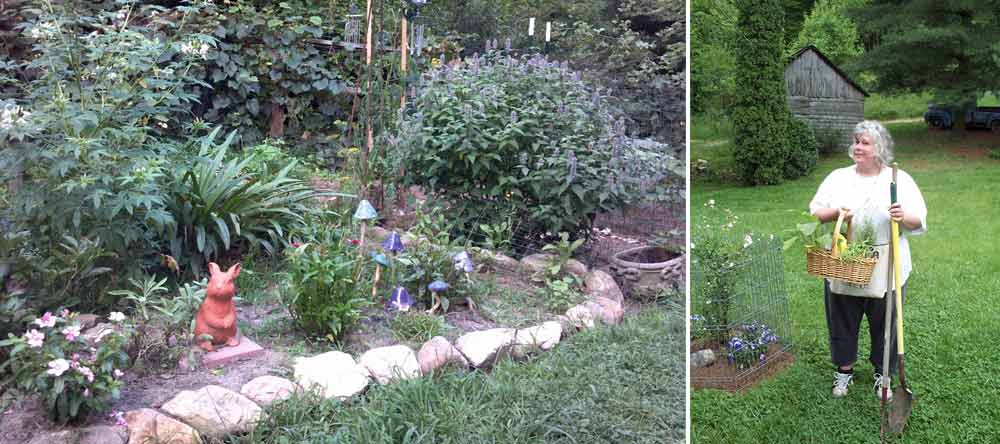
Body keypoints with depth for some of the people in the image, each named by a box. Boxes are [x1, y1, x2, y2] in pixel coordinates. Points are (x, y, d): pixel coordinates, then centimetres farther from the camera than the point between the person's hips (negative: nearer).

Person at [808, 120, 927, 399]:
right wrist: (834, 213, -17)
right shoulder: (838, 177, 5)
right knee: (842, 322, 12)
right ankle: (844, 369, 32)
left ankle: (882, 373, 31)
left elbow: (919, 221, -3)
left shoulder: (900, 180, -1)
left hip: (885, 271, -1)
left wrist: (903, 217, -25)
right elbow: (814, 211, 3)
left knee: (884, 324, 11)